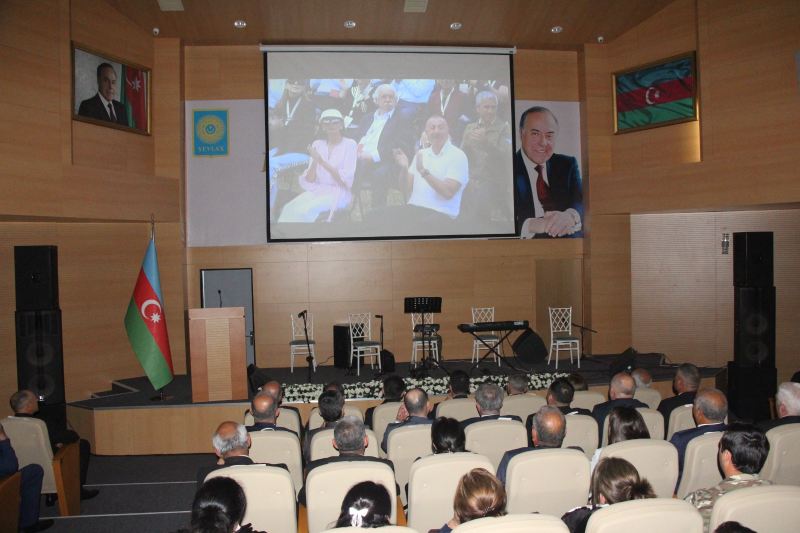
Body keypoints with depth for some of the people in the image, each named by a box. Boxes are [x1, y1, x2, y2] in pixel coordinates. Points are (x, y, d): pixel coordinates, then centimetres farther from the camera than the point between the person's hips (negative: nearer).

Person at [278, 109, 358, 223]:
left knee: (306, 210, -31)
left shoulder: (349, 144, 0)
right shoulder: (317, 144, 11)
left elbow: (345, 180, -10)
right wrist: (315, 161, -15)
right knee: (289, 208, -25)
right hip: (317, 190, 4)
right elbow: (309, 181, 4)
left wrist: (322, 161, -17)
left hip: (339, 193, -4)